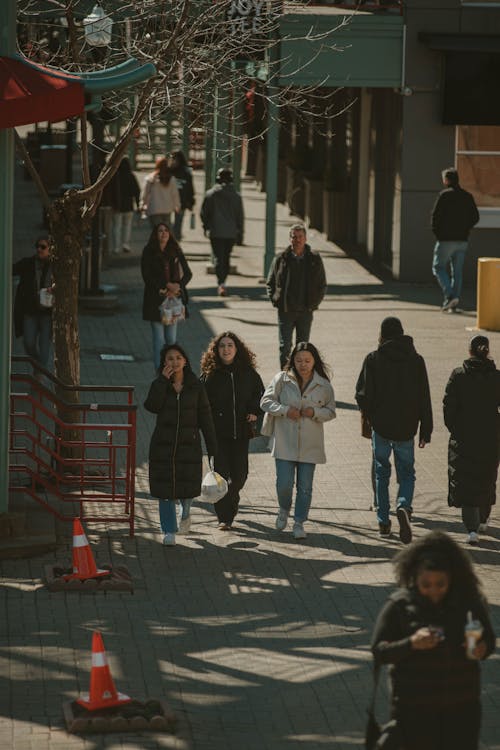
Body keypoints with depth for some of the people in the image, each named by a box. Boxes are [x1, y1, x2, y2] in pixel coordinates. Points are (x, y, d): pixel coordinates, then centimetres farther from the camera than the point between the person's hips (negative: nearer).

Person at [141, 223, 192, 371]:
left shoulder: (176, 252, 9)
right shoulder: (149, 252, -1)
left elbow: (188, 273, 10)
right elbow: (147, 276, -7)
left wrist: (178, 286, -9)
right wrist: (167, 285, -15)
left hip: (173, 298, 3)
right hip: (155, 299, -3)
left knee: (171, 338, 3)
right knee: (159, 338, -5)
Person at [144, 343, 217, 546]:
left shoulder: (196, 386, 2)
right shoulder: (159, 385, 1)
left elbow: (205, 417, 2)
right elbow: (152, 406, -18)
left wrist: (212, 447, -1)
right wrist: (163, 381, -18)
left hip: (189, 444, 0)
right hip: (163, 444, 0)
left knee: (188, 485, 0)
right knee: (165, 487, 0)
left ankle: (185, 513, 34)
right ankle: (169, 531, 10)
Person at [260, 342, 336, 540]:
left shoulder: (323, 385, 2)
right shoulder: (282, 379, 0)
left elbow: (331, 411, 9)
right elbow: (266, 402, 1)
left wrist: (315, 412, -11)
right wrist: (285, 410, -14)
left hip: (310, 445, 1)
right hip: (284, 443, -1)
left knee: (305, 486, 3)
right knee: (284, 483, -4)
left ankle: (299, 523, 16)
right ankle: (284, 510, 26)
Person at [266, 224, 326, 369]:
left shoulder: (314, 259, 2)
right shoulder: (281, 259, 0)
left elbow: (322, 285, 11)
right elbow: (270, 283, 10)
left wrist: (314, 302, 1)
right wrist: (275, 300, -1)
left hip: (305, 311, 1)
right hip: (285, 311, -1)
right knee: (284, 347, -3)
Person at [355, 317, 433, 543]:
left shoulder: (373, 359, -6)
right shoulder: (416, 360, -1)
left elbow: (363, 394, -8)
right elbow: (424, 399, 0)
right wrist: (426, 431, 6)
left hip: (380, 425, -1)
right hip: (406, 428, 1)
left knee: (381, 473, 16)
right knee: (407, 473, 11)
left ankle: (383, 522, 17)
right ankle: (404, 506, -19)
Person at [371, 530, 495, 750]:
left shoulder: (469, 602, -1)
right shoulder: (400, 606, -9)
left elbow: (489, 638, 11)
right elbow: (378, 651, -10)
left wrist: (483, 648, -13)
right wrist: (411, 644, -27)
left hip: (462, 705, 2)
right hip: (415, 707, -2)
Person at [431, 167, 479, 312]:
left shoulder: (445, 195, -9)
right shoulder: (467, 196, 8)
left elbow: (435, 216, -12)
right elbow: (475, 217, 10)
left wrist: (437, 232, 2)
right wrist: (464, 229, 13)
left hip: (446, 239, -5)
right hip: (462, 240, 5)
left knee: (438, 267, 4)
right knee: (457, 271, 11)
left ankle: (449, 295, -14)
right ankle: (454, 303, 11)